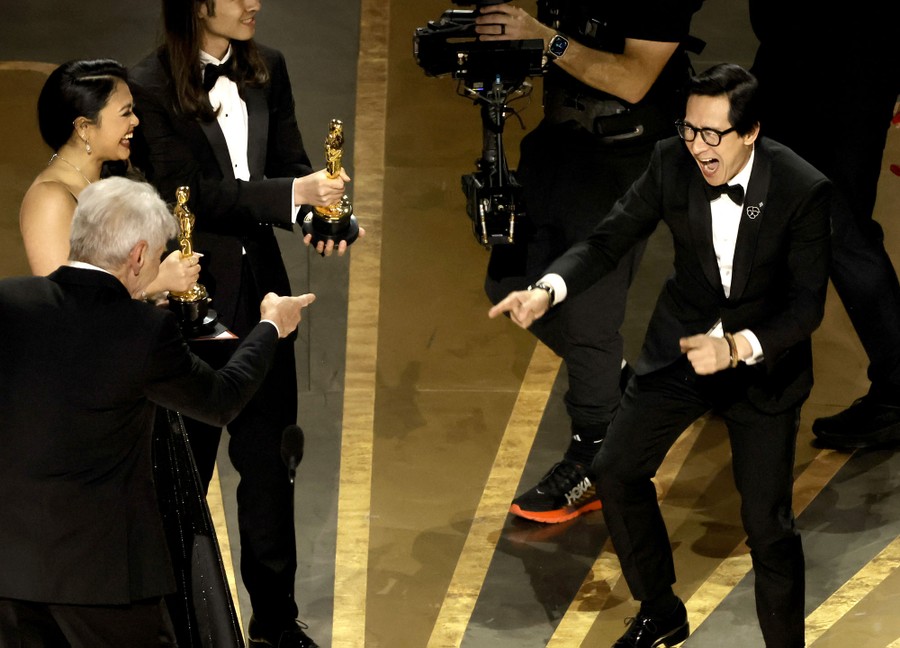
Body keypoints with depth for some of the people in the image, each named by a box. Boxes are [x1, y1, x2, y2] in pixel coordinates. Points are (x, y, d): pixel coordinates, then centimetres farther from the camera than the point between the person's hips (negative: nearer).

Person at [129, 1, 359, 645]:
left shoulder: (267, 69, 4)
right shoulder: (152, 86, -14)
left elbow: (290, 164, 7)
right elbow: (189, 191, -20)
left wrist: (321, 211, -16)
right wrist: (295, 194, -26)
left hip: (260, 289, 5)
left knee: (269, 458, 12)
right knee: (185, 465, 8)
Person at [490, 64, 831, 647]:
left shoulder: (802, 189, -25)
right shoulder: (673, 164, -16)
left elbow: (807, 305, -21)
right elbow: (609, 241, -10)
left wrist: (736, 349, -35)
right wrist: (547, 291, -29)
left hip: (764, 355, -4)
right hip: (683, 342, 4)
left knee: (767, 521, -6)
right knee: (617, 471, 5)